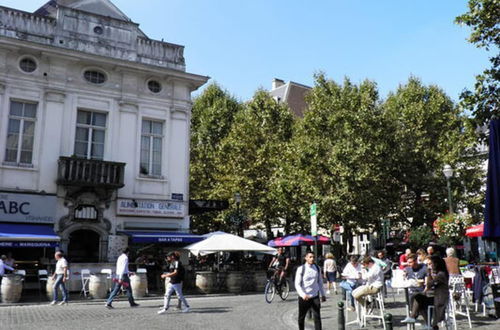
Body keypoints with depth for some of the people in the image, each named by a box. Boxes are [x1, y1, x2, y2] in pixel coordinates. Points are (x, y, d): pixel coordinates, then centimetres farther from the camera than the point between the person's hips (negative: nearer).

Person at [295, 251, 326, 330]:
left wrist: (323, 294, 14)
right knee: (301, 317, 11)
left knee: (317, 317, -4)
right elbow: (297, 284, -12)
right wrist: (303, 294, -26)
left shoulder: (317, 268, 3)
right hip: (304, 297, -2)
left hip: (315, 296, 2)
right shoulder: (301, 269, -9)